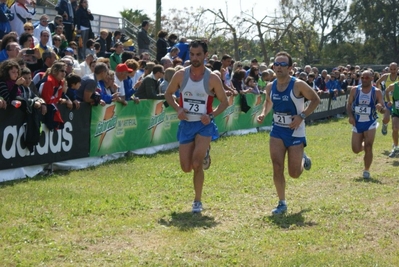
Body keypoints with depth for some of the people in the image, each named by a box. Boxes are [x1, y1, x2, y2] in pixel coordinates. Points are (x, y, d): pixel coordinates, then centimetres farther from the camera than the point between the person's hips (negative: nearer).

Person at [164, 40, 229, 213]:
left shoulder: (212, 78, -7)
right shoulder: (180, 75, -2)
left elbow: (224, 102, 3)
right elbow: (168, 93, 12)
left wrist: (211, 115, -13)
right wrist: (177, 109, -6)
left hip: (204, 124, -3)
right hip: (186, 124, 3)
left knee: (197, 163, -21)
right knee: (186, 167, 0)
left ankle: (197, 201, -4)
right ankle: (203, 155, 37)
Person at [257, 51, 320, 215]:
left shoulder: (298, 85, -17)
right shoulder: (270, 87, -2)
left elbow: (315, 99, -9)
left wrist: (302, 116, -20)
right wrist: (263, 113, -3)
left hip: (295, 132, -4)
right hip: (277, 131, 4)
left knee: (294, 173, 1)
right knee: (277, 168, -6)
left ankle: (303, 159, 37)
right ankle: (282, 204, 5)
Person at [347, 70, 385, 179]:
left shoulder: (377, 92, -7)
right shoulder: (354, 90, -3)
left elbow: (384, 109, -6)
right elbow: (349, 104, 6)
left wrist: (380, 108, -31)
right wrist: (350, 116, -12)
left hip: (370, 123, -2)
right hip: (357, 123, 2)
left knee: (368, 148, -11)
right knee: (356, 149, 1)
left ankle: (366, 170, 7)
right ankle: (362, 145, 38)